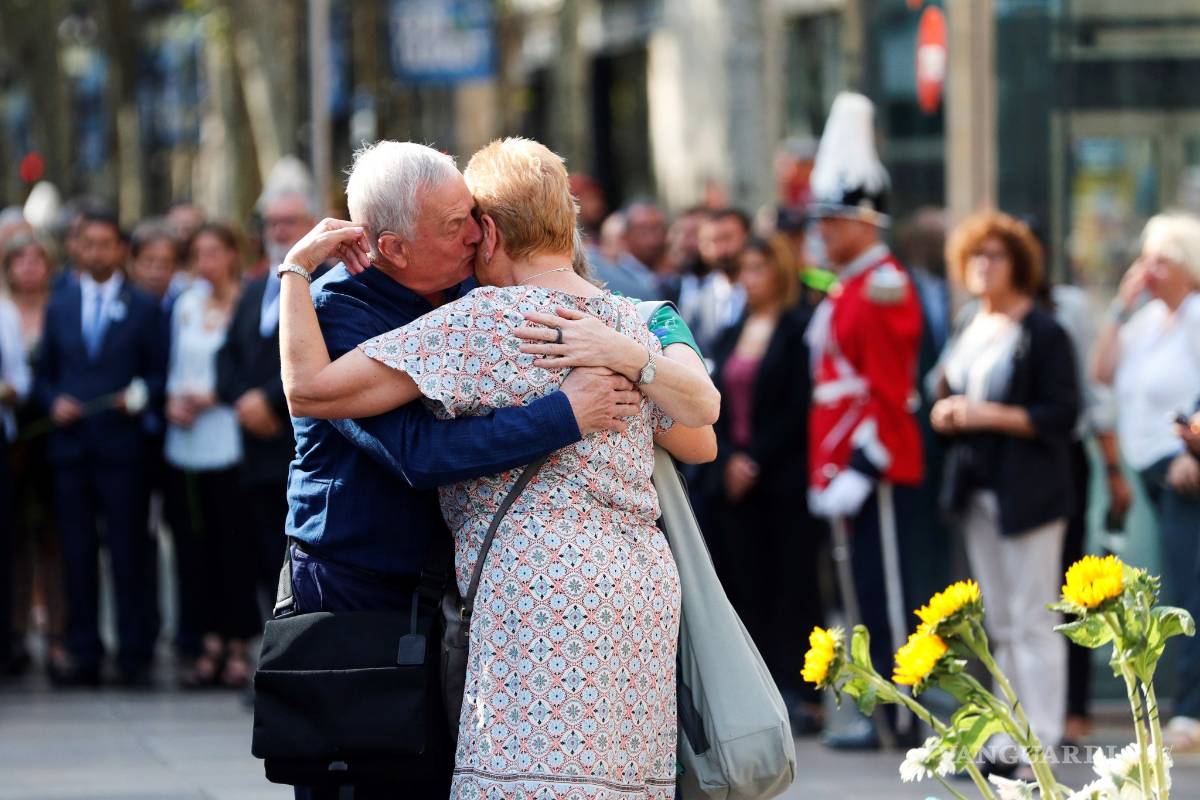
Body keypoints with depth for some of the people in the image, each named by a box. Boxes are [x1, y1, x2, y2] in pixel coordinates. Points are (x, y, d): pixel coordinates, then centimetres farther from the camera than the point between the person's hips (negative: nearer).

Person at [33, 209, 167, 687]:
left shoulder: (143, 308, 6)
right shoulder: (59, 306, 15)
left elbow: (161, 373, 5)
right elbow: (44, 373, 16)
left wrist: (141, 396, -14)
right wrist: (53, 401, -3)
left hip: (121, 445, -3)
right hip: (70, 445, 3)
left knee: (128, 553, -4)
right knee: (77, 554, 3)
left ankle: (135, 656, 0)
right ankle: (83, 655, 7)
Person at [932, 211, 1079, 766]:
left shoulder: (1044, 334, -9)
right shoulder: (966, 334, 15)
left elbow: (1062, 414, -14)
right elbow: (944, 403, 22)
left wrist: (992, 415, -19)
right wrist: (946, 413, -1)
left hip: (1028, 492, -8)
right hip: (977, 490, 8)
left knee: (1033, 619, -8)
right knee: (999, 624, 11)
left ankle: (1041, 741, -7)